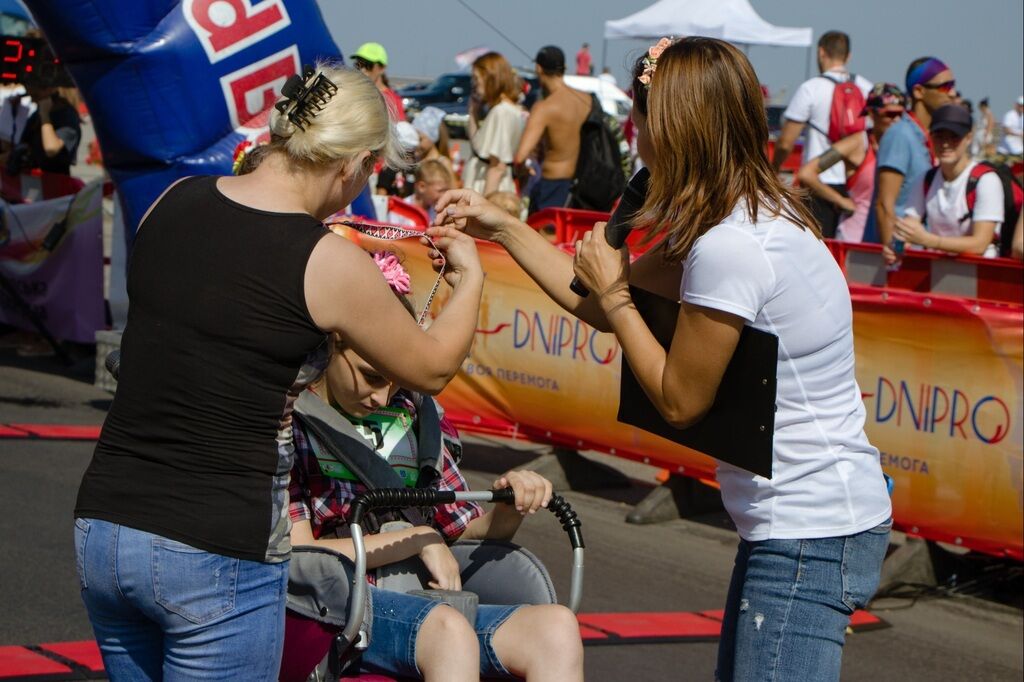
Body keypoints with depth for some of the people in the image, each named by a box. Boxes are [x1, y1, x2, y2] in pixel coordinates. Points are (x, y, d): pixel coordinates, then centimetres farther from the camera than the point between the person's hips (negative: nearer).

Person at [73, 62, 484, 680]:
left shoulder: (171, 204, 2)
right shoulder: (331, 264, -12)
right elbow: (432, 369, 5)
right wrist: (470, 275, 23)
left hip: (103, 524, 6)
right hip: (217, 554, -6)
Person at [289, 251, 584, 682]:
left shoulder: (412, 416, 20)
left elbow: (471, 531, 26)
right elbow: (296, 555, -5)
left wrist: (515, 505, 2)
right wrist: (420, 539, -6)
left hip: (426, 602, 6)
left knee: (555, 627, -25)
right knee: (448, 630, -38)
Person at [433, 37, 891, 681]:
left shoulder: (729, 248, -23)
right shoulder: (753, 215, 9)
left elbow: (679, 400, -13)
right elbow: (608, 305, 16)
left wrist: (613, 293, -4)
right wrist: (502, 227, 18)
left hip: (809, 536, -11)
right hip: (798, 524, 11)